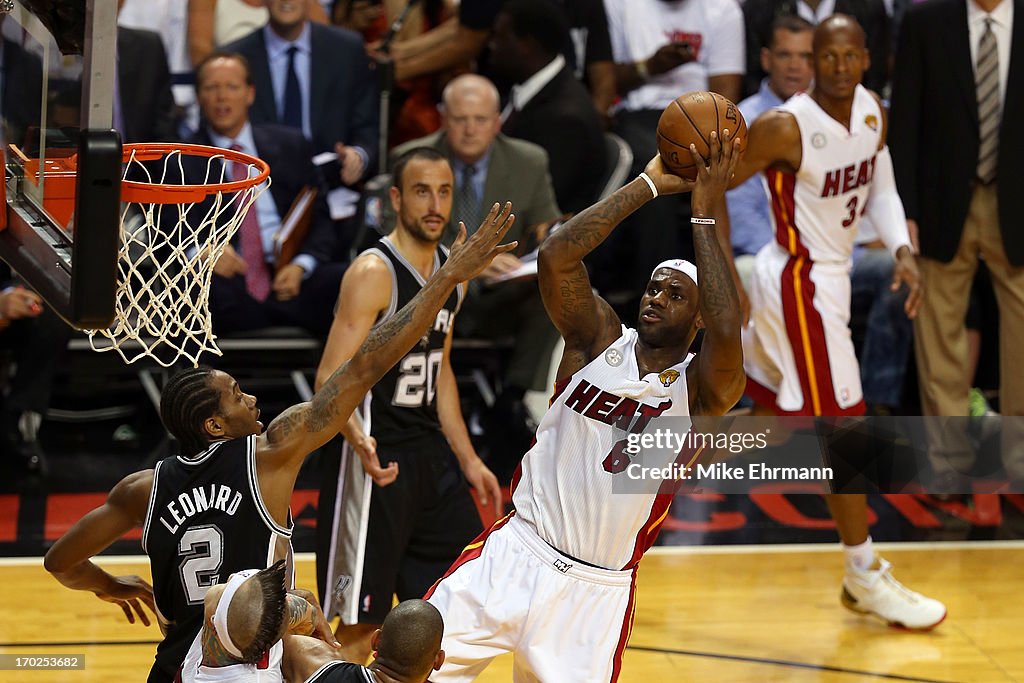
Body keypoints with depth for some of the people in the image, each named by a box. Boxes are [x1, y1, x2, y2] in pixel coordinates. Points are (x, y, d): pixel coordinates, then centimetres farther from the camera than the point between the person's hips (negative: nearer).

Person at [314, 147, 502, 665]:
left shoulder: (451, 272, 9)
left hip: (431, 458, 8)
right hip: (376, 461, -8)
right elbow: (331, 378, -21)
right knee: (360, 628, -4)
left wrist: (468, 460, 18)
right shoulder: (373, 272, -16)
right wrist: (360, 441, -39)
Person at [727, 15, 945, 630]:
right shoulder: (786, 128, -22)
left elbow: (880, 188, 11)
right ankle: (866, 578, 1)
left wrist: (903, 250, -2)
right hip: (800, 281, -9)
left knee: (768, 404, 20)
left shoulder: (872, 113, 0)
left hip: (830, 273, 9)